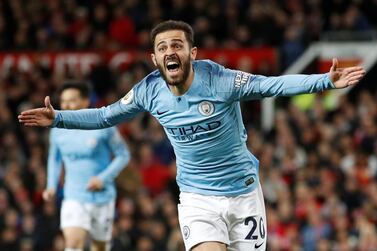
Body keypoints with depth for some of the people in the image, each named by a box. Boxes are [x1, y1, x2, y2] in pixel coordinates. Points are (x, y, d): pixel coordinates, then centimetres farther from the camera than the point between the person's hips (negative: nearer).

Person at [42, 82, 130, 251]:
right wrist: (52, 186, 4)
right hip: (74, 198, 1)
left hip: (102, 197, -1)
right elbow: (54, 158, 19)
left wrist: (103, 178, -16)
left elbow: (123, 155, -3)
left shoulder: (103, 127, -9)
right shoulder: (58, 131, 1)